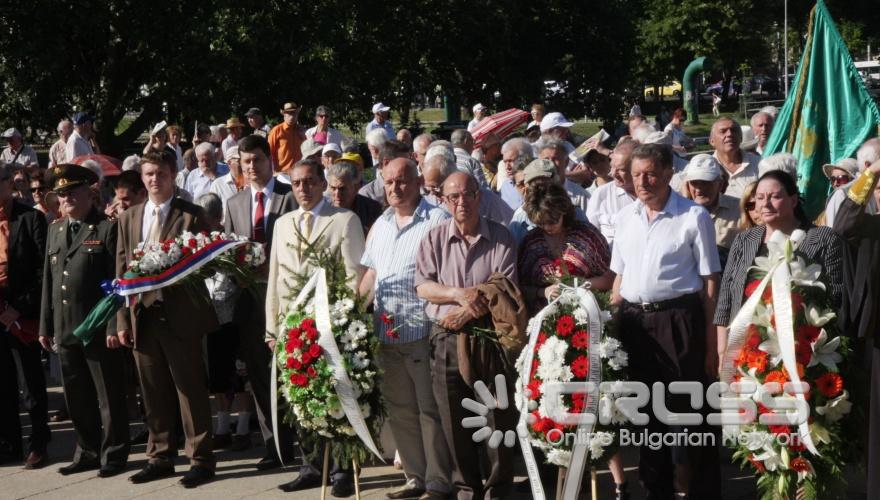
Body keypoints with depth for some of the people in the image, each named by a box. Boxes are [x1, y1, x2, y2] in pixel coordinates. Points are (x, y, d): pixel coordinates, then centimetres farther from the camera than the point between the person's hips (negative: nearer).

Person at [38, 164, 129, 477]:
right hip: (64, 330, 6)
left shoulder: (107, 229, -6)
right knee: (76, 396, 14)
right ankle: (88, 452, 25)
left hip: (98, 329, -6)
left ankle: (113, 454, 13)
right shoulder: (55, 230, 15)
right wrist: (46, 326, 12)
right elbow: (48, 281, 16)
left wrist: (115, 327, -15)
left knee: (109, 396, 3)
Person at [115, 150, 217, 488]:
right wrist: (122, 320, 4)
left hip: (181, 315, -4)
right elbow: (121, 271, 10)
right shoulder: (128, 218, 12)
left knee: (190, 390, 1)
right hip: (142, 315, 4)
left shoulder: (193, 216, -1)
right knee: (154, 393, 11)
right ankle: (160, 457, 22)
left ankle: (201, 460, 8)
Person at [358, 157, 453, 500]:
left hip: (424, 332, -7)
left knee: (430, 409, 0)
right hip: (386, 332, 7)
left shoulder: (437, 221, -8)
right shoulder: (380, 225, 16)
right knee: (399, 409, 13)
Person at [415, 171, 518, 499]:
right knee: (455, 420, 7)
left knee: (498, 417, 1)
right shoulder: (434, 239, 6)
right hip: (446, 338, 2)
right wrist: (459, 294, -16)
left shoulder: (501, 238, 1)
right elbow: (423, 287, -1)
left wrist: (468, 312, -17)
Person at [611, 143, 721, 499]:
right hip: (634, 322, 5)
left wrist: (710, 343, -10)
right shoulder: (625, 217, 10)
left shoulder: (693, 216, -6)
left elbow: (710, 281, -7)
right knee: (645, 409, 14)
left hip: (678, 321, -5)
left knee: (688, 409, 0)